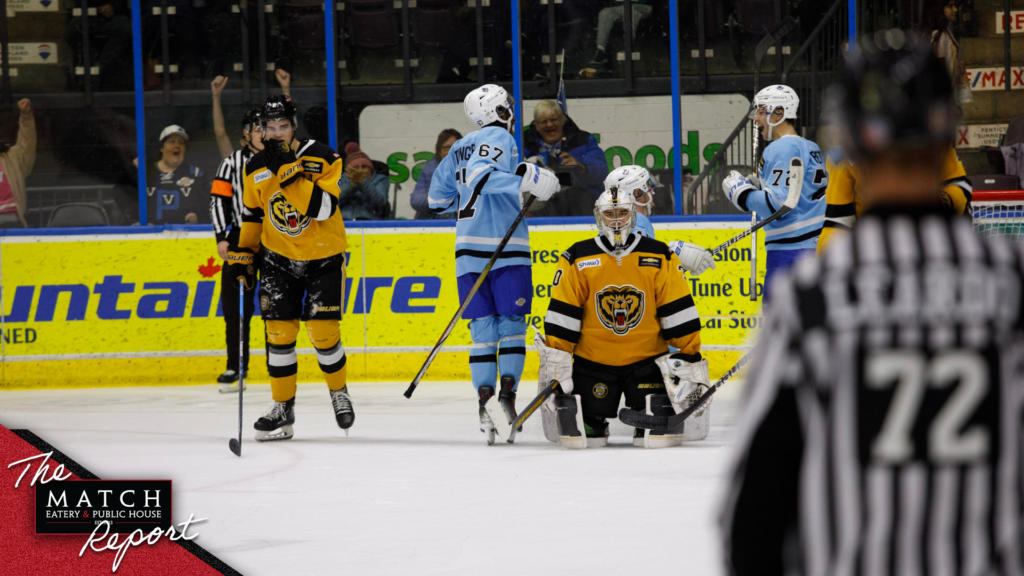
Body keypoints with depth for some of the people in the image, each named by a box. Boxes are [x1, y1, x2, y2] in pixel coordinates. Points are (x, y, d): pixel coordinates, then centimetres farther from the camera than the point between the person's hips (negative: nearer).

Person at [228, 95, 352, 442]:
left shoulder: (323, 159, -16)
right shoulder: (256, 169, -2)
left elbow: (323, 209, -29)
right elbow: (251, 215, 12)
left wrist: (293, 173, -35)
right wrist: (242, 255, 9)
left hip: (324, 258, -3)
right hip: (278, 258, 3)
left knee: (322, 331, -9)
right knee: (278, 331, -3)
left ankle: (338, 393, 18)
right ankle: (283, 410, 7)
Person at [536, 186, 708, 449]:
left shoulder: (659, 257, -1)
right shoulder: (578, 259, -4)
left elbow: (678, 312, -1)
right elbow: (561, 314, -4)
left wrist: (689, 358, -5)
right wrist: (554, 359, -9)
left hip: (647, 360, 0)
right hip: (592, 362, 0)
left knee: (659, 431, -14)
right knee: (585, 428, -6)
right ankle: (592, 426, 27)